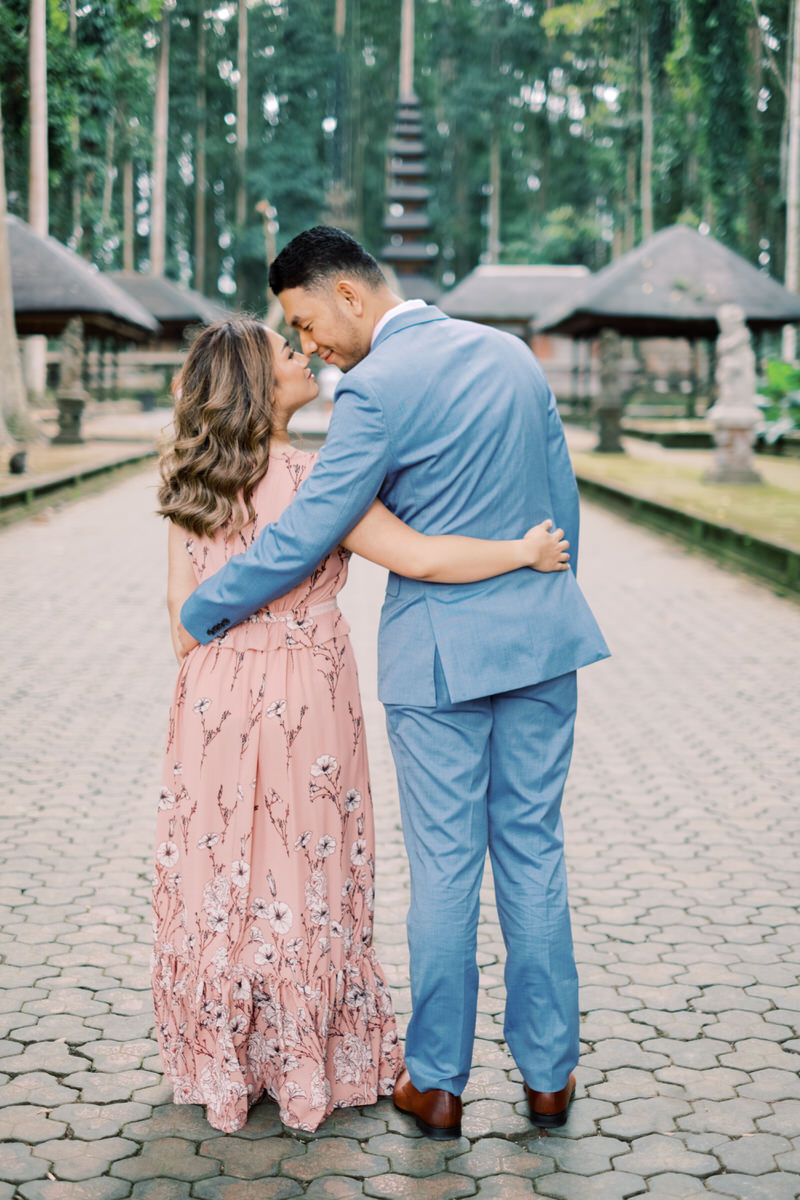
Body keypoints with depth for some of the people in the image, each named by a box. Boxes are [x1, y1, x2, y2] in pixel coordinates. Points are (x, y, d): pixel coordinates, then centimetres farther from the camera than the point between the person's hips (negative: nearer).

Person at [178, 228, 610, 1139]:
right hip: (539, 638, 6)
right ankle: (548, 1072, 21)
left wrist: (200, 613, -3)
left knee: (444, 866, 5)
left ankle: (437, 1083, 18)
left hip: (440, 653, -6)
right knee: (533, 851, 13)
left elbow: (304, 536, -16)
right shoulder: (512, 353, 7)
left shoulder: (377, 390, -15)